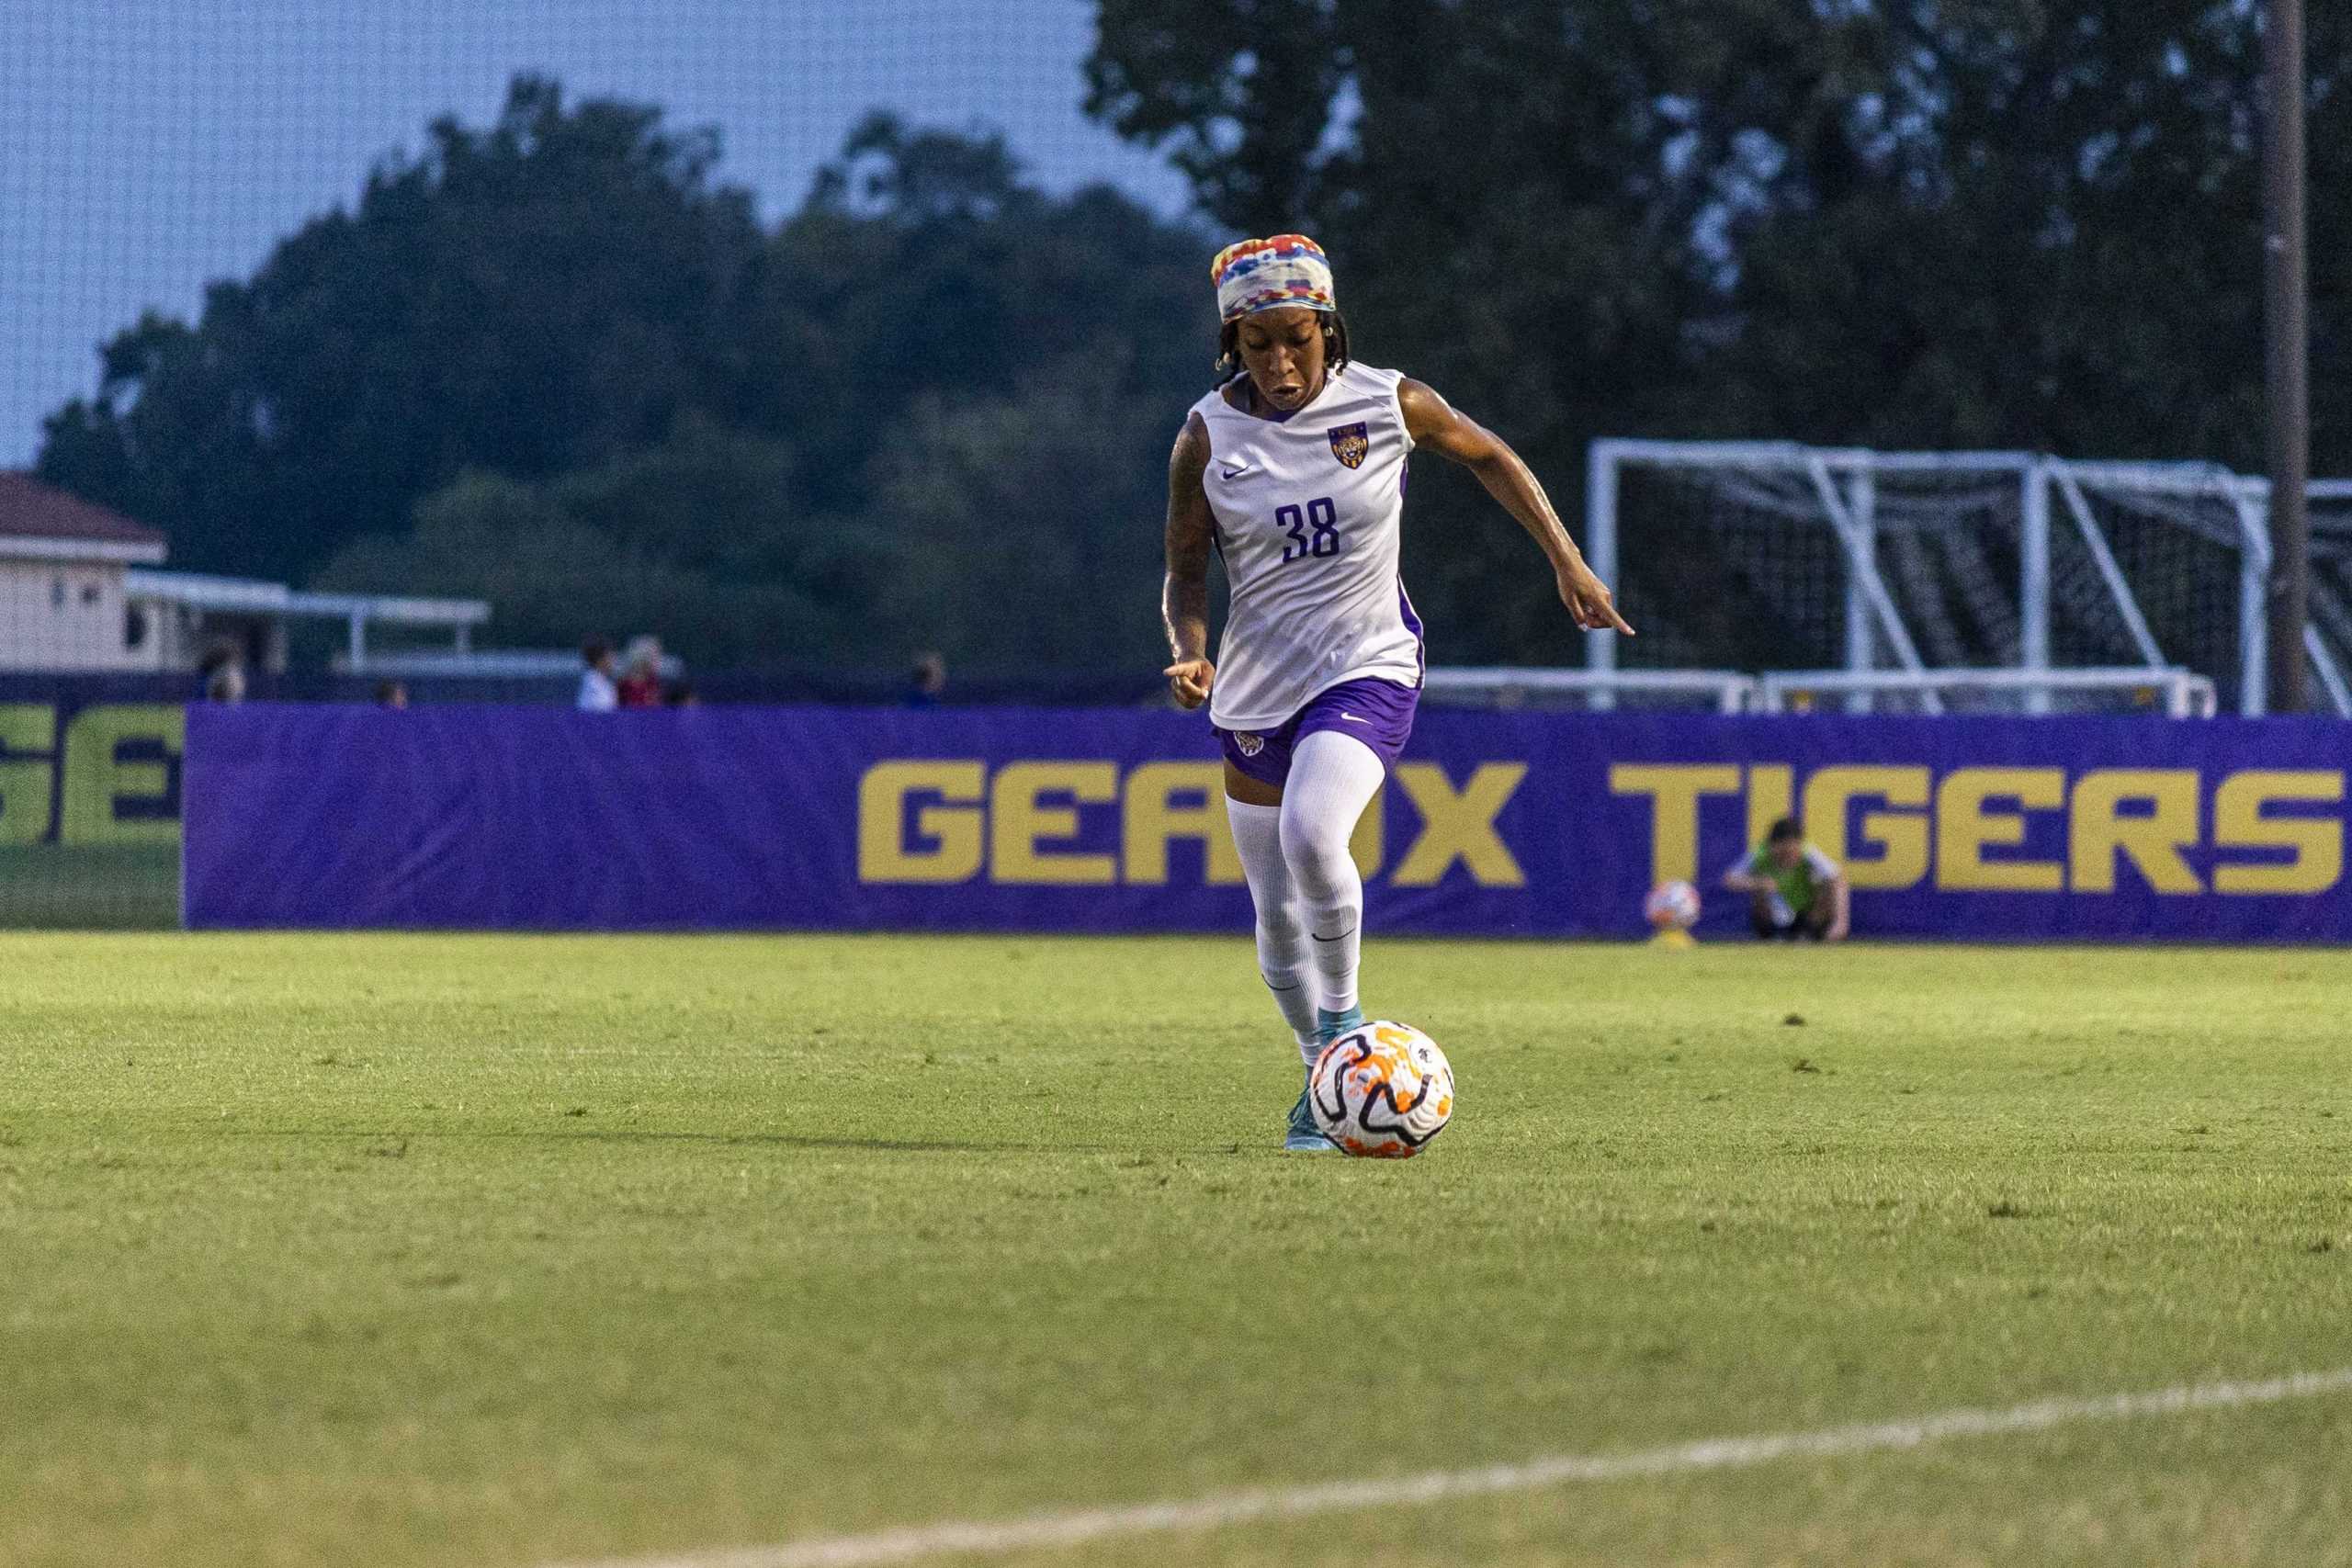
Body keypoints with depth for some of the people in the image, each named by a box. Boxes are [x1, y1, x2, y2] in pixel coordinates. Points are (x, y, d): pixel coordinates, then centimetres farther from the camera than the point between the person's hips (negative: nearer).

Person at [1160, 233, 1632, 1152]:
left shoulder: (1388, 404, -7)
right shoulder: (1209, 437, -6)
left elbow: (1488, 457, 11)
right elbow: (1186, 571, 0)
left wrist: (1566, 562, 10)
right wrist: (1190, 654, -20)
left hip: (1368, 667, -3)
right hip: (1256, 688, 3)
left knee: (1310, 832, -31)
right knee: (1277, 914, 7)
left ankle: (1342, 1018, -11)